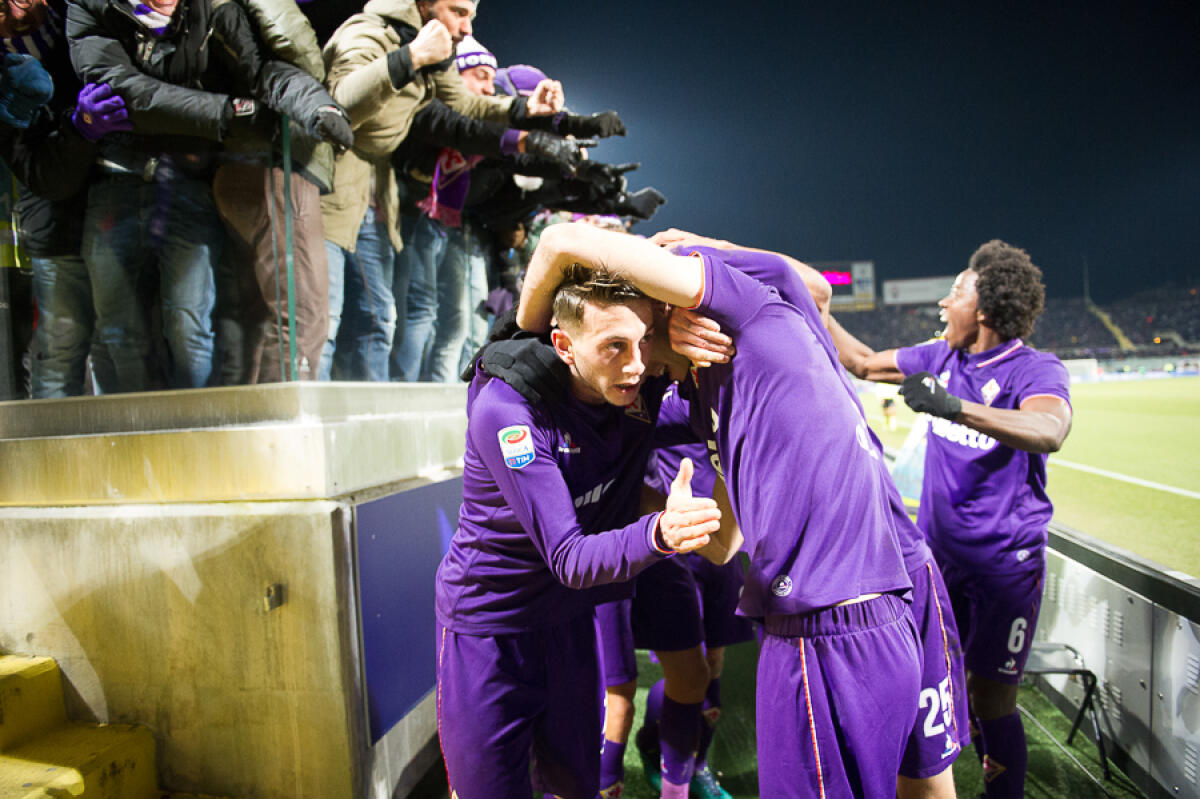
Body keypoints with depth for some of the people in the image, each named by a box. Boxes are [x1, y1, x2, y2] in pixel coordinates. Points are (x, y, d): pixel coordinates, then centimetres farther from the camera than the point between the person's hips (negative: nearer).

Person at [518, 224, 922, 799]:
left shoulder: (756, 310, -6)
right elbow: (722, 544, 18)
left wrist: (528, 325, 7)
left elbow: (568, 241, -10)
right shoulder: (726, 392, 18)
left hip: (838, 649, -9)